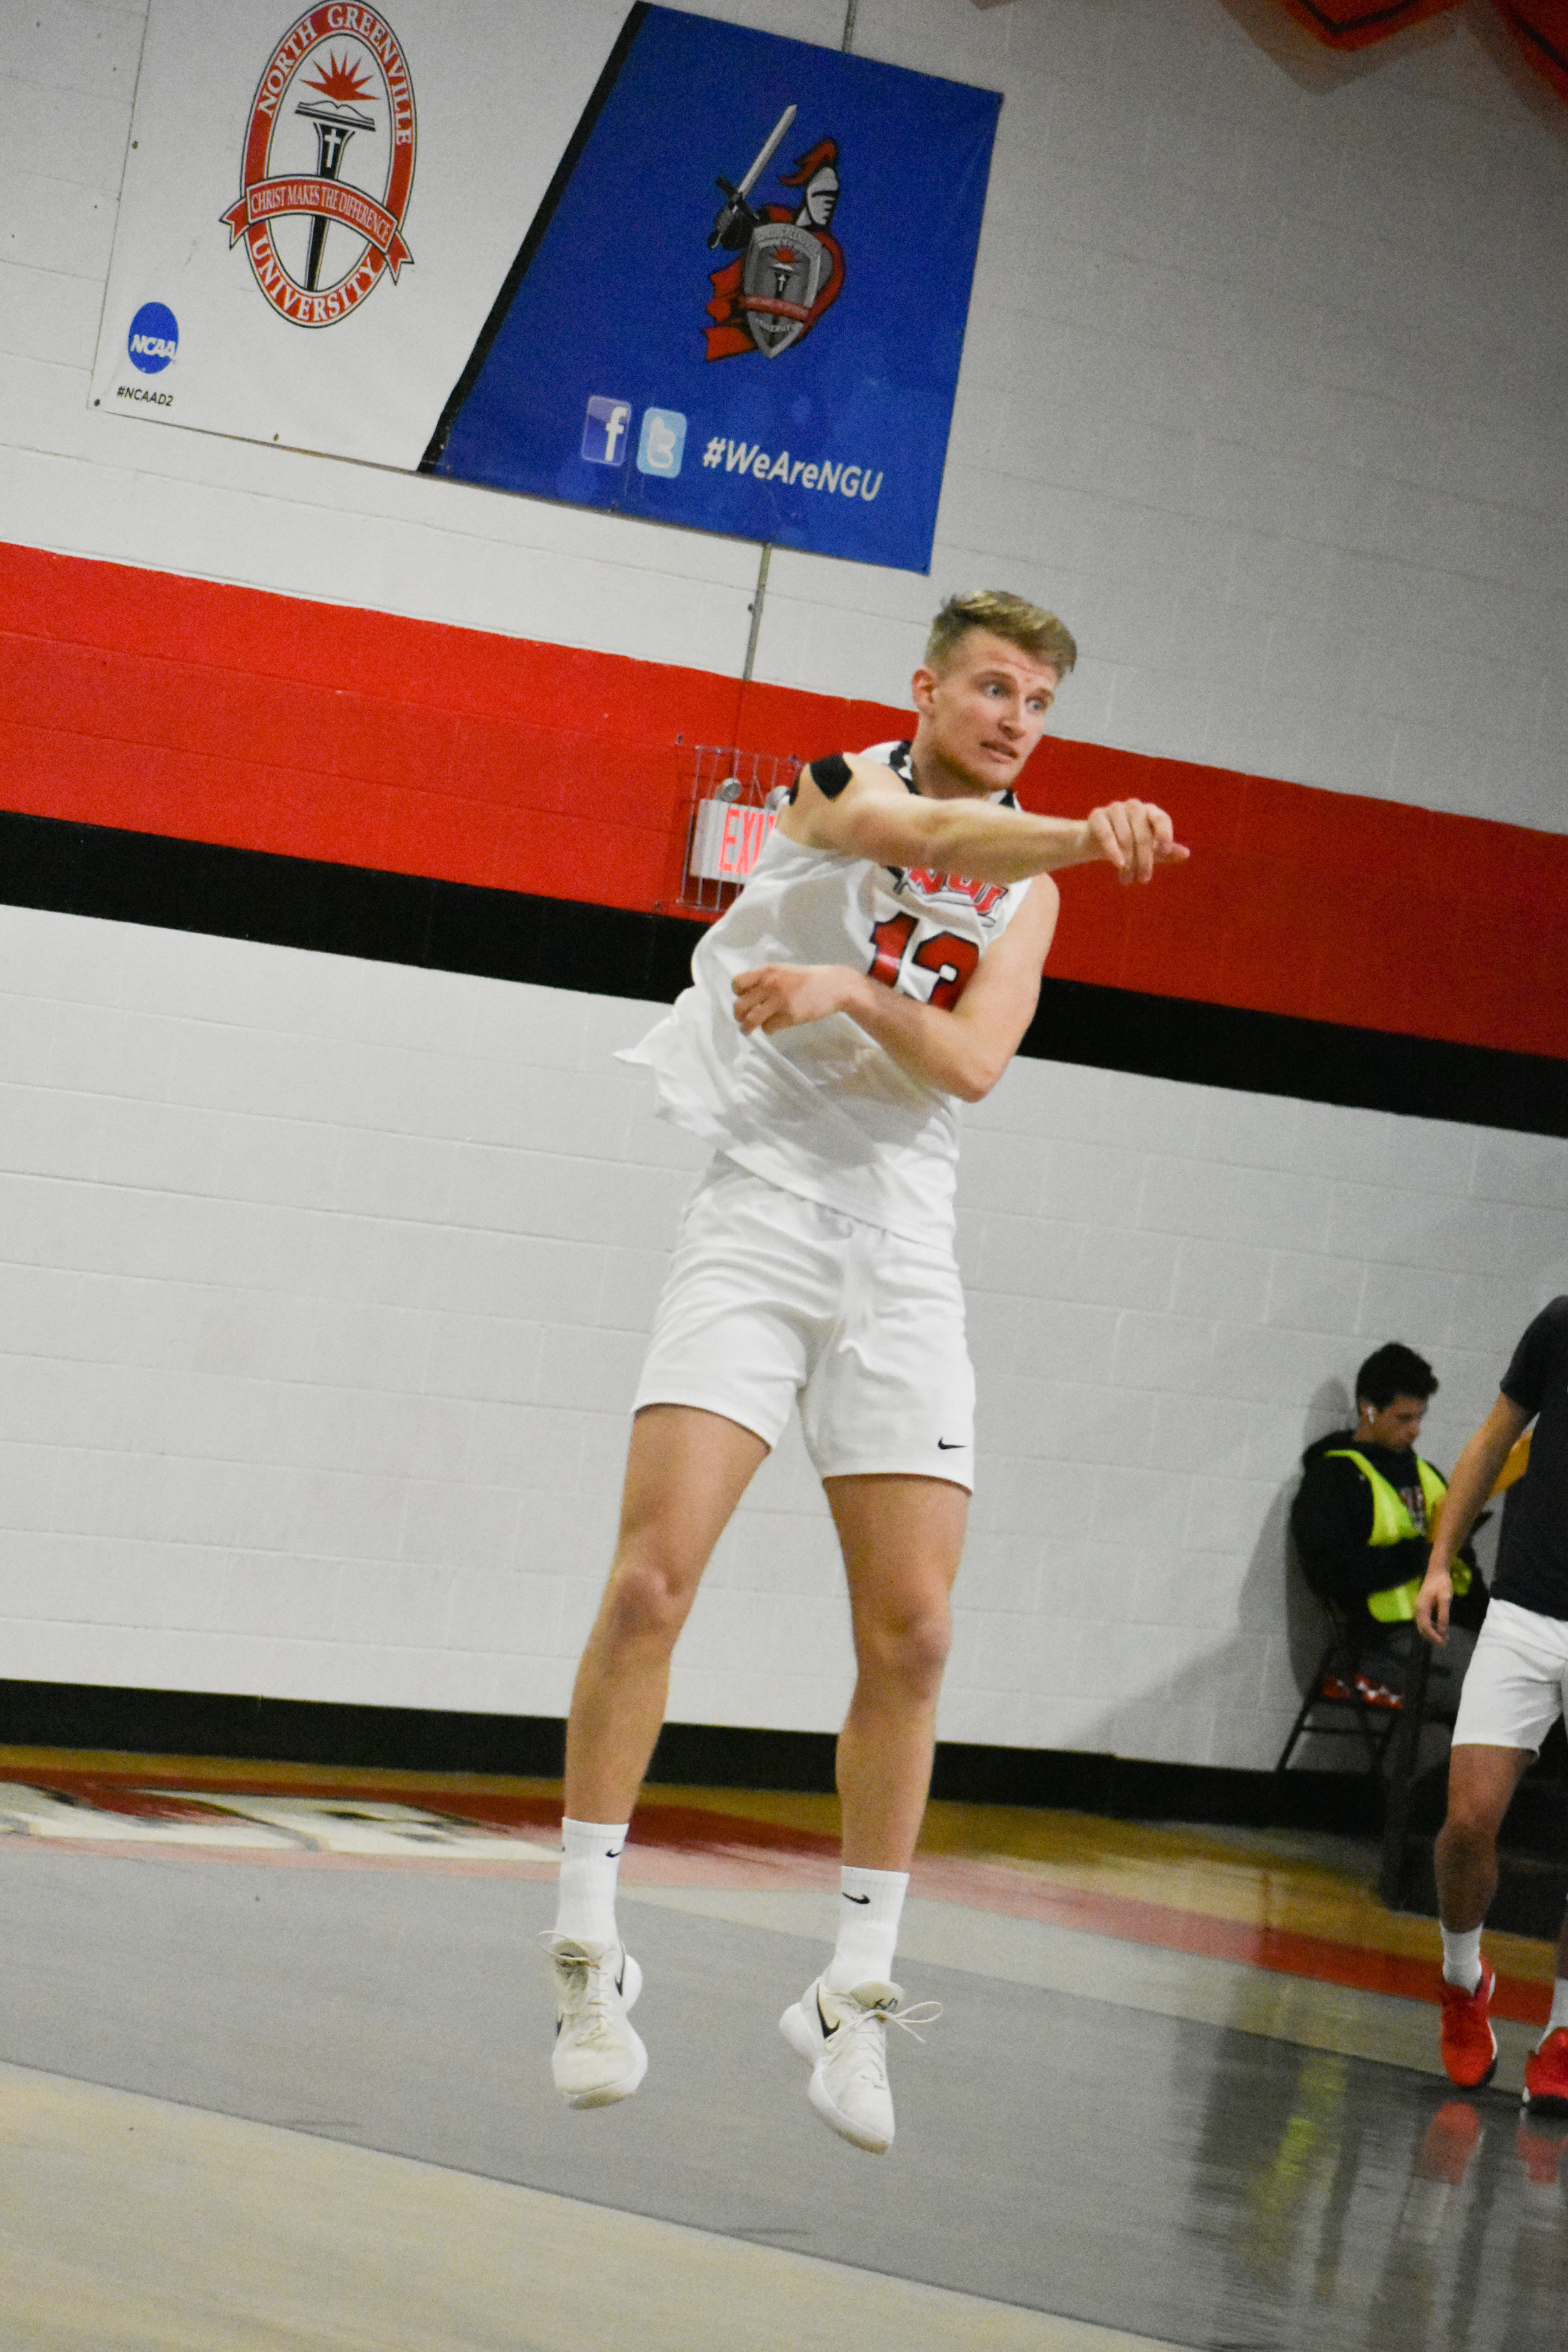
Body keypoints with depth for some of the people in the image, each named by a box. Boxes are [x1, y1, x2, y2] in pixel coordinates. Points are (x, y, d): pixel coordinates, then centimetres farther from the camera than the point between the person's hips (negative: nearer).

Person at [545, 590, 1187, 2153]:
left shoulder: (1030, 884, 13)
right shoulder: (839, 786, -1)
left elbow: (972, 1062, -3)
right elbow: (938, 837, -25)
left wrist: (856, 989, -22)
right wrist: (1084, 833, -45)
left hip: (903, 1257, 4)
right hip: (759, 1212, -4)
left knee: (911, 1630, -3)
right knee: (653, 1574, -16)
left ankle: (855, 1994, 7)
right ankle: (588, 1950, -4)